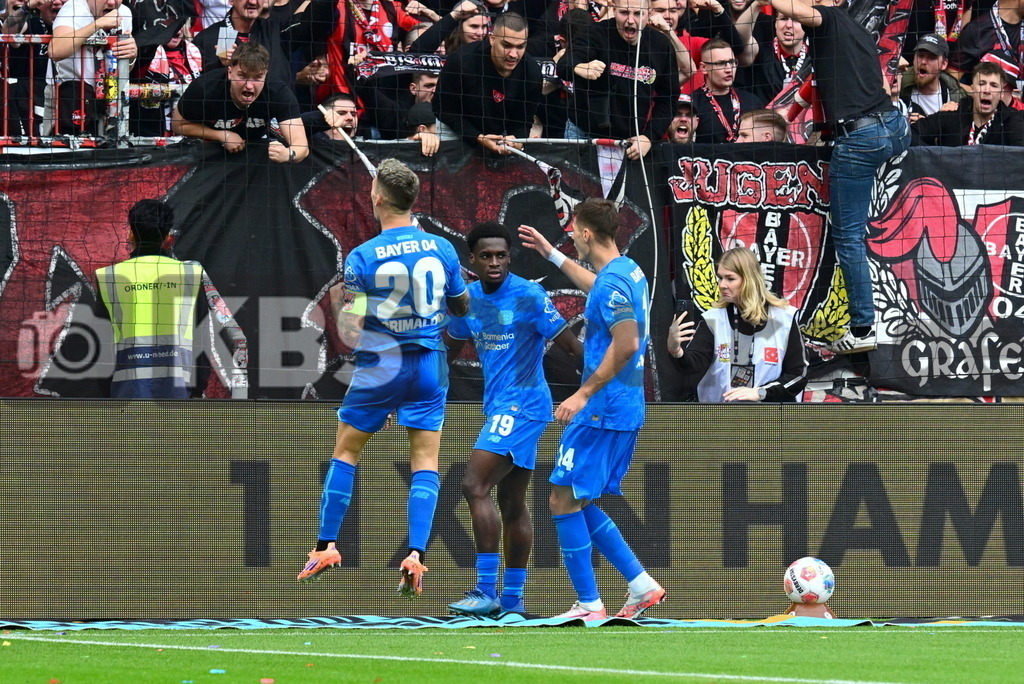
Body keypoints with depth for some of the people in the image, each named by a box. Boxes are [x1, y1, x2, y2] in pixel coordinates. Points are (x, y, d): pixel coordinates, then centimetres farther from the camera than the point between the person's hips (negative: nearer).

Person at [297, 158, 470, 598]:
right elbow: (462, 309, 10)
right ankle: (415, 555, -10)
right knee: (425, 463, 3)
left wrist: (337, 302, 6)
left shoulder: (362, 257, -12)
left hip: (380, 365, -2)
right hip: (428, 364, 2)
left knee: (346, 451, 15)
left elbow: (351, 332, -13)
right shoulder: (441, 249, -2)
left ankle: (326, 546, 17)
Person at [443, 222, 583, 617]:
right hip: (500, 407, 8)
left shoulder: (529, 297, -12)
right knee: (512, 503, 11)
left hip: (522, 404, -8)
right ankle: (512, 599, 16)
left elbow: (570, 344, -12)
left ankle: (486, 591, -18)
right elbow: (451, 348, 23)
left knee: (475, 486, -17)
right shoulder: (468, 299, 9)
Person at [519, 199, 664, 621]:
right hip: (624, 411, 10)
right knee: (579, 504, 14)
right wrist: (551, 255, 47)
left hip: (601, 410, -10)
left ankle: (589, 605, -5)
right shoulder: (628, 271, 14)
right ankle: (642, 586, 12)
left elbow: (626, 345, -25)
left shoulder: (612, 281, -17)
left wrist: (584, 394, -23)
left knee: (565, 499, -5)